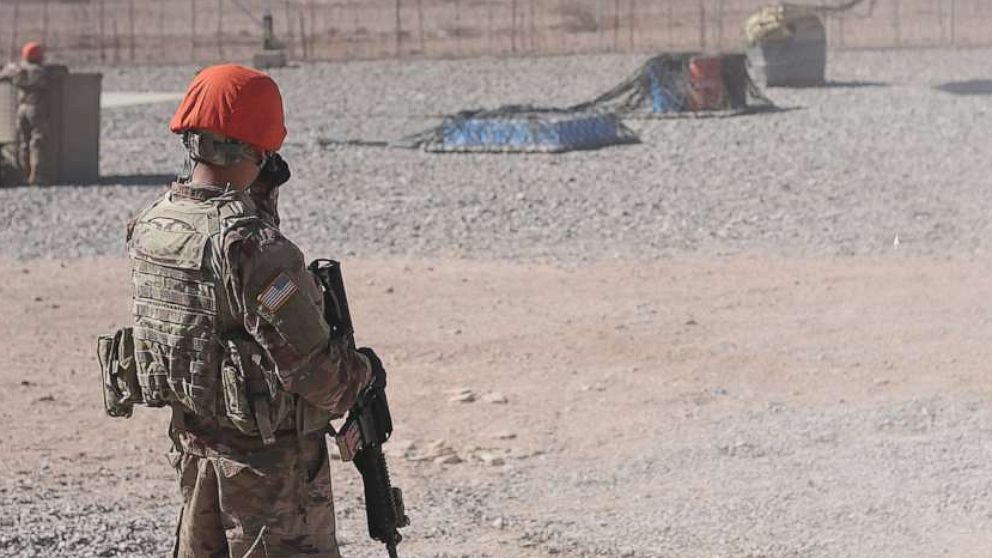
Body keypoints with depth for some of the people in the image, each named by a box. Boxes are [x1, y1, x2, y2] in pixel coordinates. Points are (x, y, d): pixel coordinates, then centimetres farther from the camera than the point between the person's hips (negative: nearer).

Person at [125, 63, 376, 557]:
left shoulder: (149, 226, -2)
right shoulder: (252, 246, -27)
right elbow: (309, 365, -23)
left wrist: (258, 194, 9)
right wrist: (363, 369, -3)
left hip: (193, 442, 8)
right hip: (270, 457, -8)